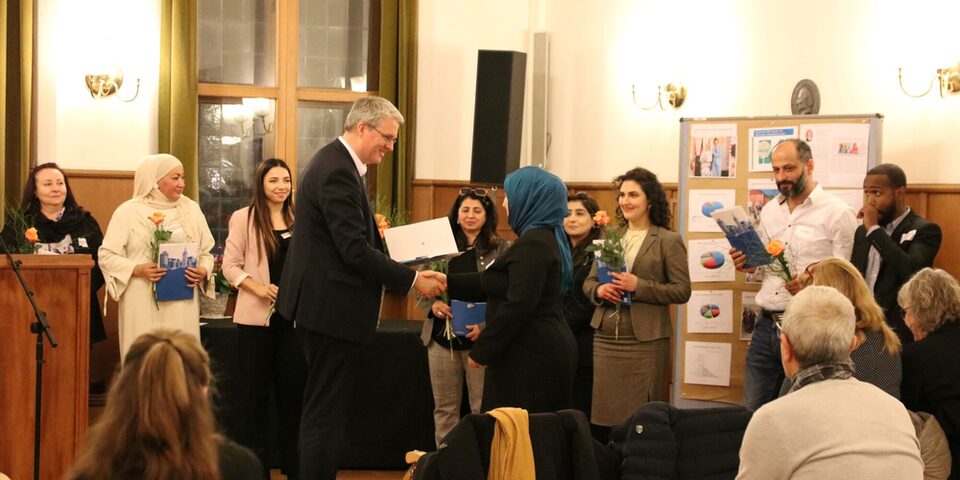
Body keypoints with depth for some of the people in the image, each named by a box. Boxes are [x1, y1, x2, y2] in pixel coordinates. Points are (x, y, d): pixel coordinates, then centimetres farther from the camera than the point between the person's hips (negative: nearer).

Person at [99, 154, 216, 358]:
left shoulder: (191, 209, 11)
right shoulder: (128, 211, 1)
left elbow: (206, 252, 14)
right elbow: (107, 256, 0)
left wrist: (204, 271, -7)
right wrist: (137, 270, -16)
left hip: (182, 305, 3)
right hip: (142, 306, -3)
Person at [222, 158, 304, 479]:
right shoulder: (244, 218, 0)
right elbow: (231, 265, -3)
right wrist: (258, 288, -17)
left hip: (294, 316, 2)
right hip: (256, 316, -2)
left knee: (293, 390, 6)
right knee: (256, 392, 5)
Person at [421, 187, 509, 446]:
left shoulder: (501, 249, -2)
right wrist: (433, 303, -10)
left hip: (481, 337, -3)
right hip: (442, 335, 4)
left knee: (482, 408, 0)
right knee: (444, 407, 10)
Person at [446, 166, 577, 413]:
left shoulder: (531, 245, -16)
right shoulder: (546, 239, 16)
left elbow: (518, 305, -23)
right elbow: (494, 284, 19)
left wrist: (482, 349, -17)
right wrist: (448, 282, 17)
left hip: (529, 355, -10)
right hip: (545, 349, 10)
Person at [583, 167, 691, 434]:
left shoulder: (669, 241, -1)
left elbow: (682, 291, -7)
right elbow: (589, 281, 17)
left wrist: (638, 286, -16)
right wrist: (599, 290, -6)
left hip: (645, 340, -5)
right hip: (605, 339, 5)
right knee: (605, 412, 6)